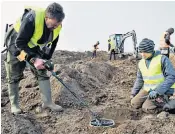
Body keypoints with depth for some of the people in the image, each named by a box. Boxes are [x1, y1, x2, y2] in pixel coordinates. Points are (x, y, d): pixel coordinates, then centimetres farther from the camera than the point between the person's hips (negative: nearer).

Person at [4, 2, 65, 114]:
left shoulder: (57, 25, -18)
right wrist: (33, 59, -40)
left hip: (34, 48, 5)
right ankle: (14, 104, 16)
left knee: (43, 72, -3)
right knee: (14, 77, 2)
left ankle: (48, 102, 3)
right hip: (16, 45, -5)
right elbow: (20, 43, -34)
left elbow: (53, 44, -1)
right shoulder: (31, 19, -38)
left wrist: (46, 59, -7)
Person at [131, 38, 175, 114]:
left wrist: (157, 91, -26)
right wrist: (133, 93, 11)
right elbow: (139, 79, 18)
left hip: (163, 90, -6)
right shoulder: (141, 63, 6)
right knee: (134, 103, -7)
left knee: (147, 108, -21)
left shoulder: (162, 59, -14)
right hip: (148, 89, 6)